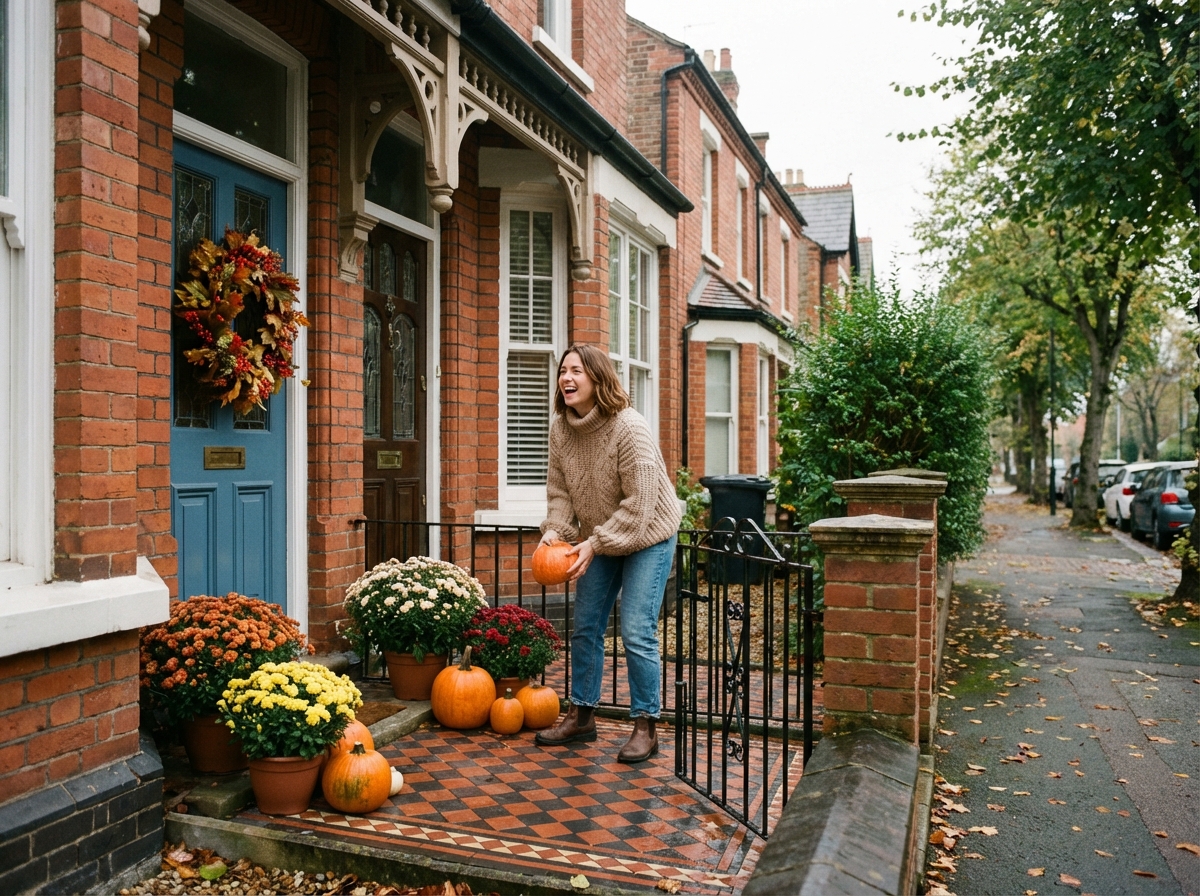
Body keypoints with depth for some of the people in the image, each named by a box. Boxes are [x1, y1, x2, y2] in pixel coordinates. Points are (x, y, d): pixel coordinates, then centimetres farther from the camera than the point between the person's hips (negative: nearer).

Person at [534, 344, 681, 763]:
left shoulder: (629, 428, -25)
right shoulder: (560, 429, -6)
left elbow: (639, 503, -25)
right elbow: (559, 489, 1)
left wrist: (595, 543, -26)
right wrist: (555, 530, -16)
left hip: (647, 536, -6)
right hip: (599, 539, 7)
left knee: (636, 633, -9)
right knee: (585, 628, 10)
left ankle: (646, 726, 6)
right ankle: (582, 715, 25)